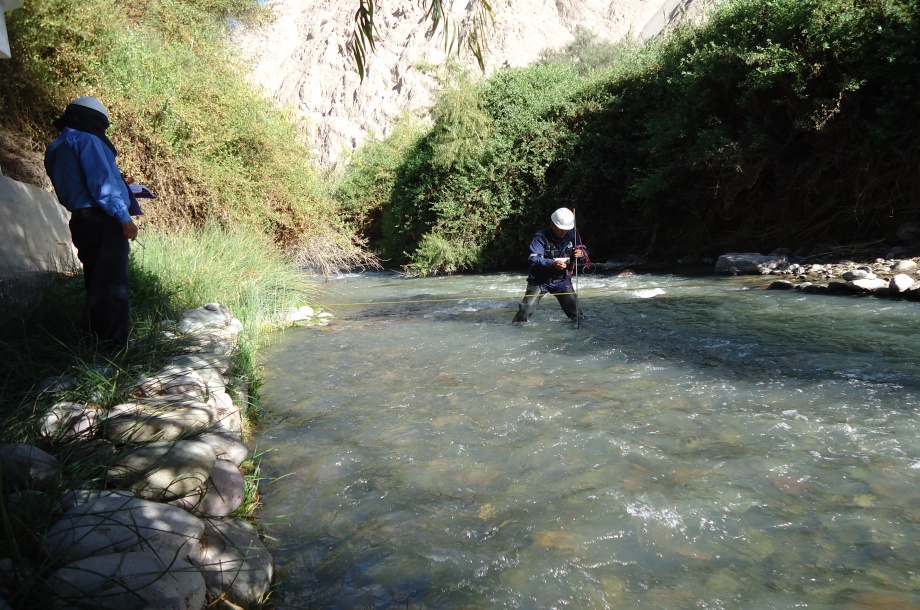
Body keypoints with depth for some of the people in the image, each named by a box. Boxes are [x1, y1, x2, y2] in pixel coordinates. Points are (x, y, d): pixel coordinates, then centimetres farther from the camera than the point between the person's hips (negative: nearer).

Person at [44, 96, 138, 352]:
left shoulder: (54, 149, 19)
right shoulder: (87, 141, -8)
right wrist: (124, 217, -16)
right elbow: (101, 183, -17)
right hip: (103, 220, -8)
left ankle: (100, 340, 20)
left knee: (95, 283, 14)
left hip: (81, 220, 9)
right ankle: (115, 345, -5)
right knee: (112, 284, -6)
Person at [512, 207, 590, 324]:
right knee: (527, 308, -17)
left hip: (563, 280, 4)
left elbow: (584, 251, 2)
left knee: (575, 311, 9)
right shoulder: (541, 237, -18)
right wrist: (552, 263, -45)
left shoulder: (572, 235, -3)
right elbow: (533, 259, -28)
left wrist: (581, 254, -25)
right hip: (540, 280, -4)